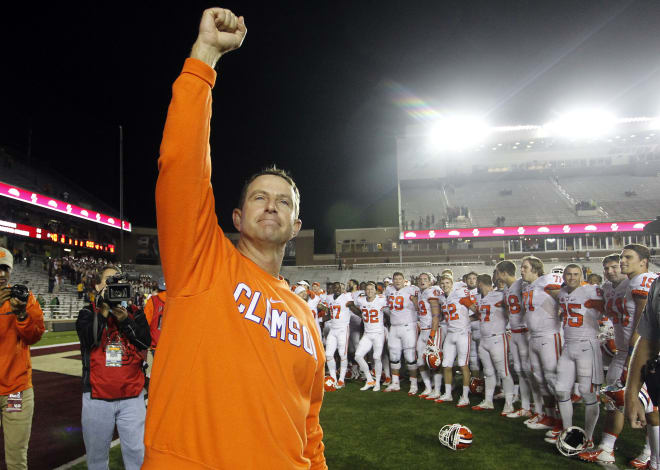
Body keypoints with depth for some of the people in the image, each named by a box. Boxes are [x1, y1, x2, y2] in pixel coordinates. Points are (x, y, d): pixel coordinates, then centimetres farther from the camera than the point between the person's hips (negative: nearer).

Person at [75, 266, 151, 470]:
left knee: (137, 453, 2)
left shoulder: (134, 312, 9)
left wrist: (124, 319, -13)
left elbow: (145, 341, -3)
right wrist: (104, 309, -14)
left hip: (132, 396, 0)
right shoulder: (89, 312, 7)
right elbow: (89, 338, -11)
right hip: (97, 397, 0)